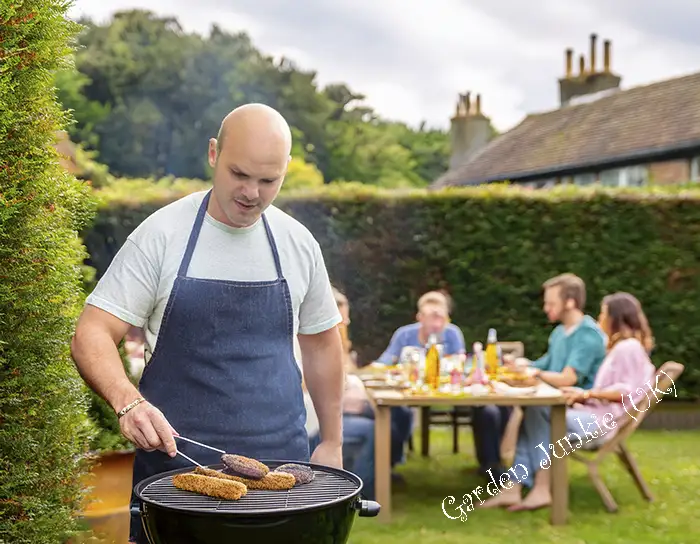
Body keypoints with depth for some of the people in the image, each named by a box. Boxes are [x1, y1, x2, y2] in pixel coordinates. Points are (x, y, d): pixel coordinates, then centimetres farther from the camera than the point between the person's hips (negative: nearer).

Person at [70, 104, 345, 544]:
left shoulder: (299, 243, 4)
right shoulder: (161, 234, -6)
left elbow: (321, 343, 15)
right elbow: (92, 335, -9)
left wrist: (332, 442, 16)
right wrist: (128, 402, -28)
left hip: (281, 457, 3)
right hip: (176, 453, -2)